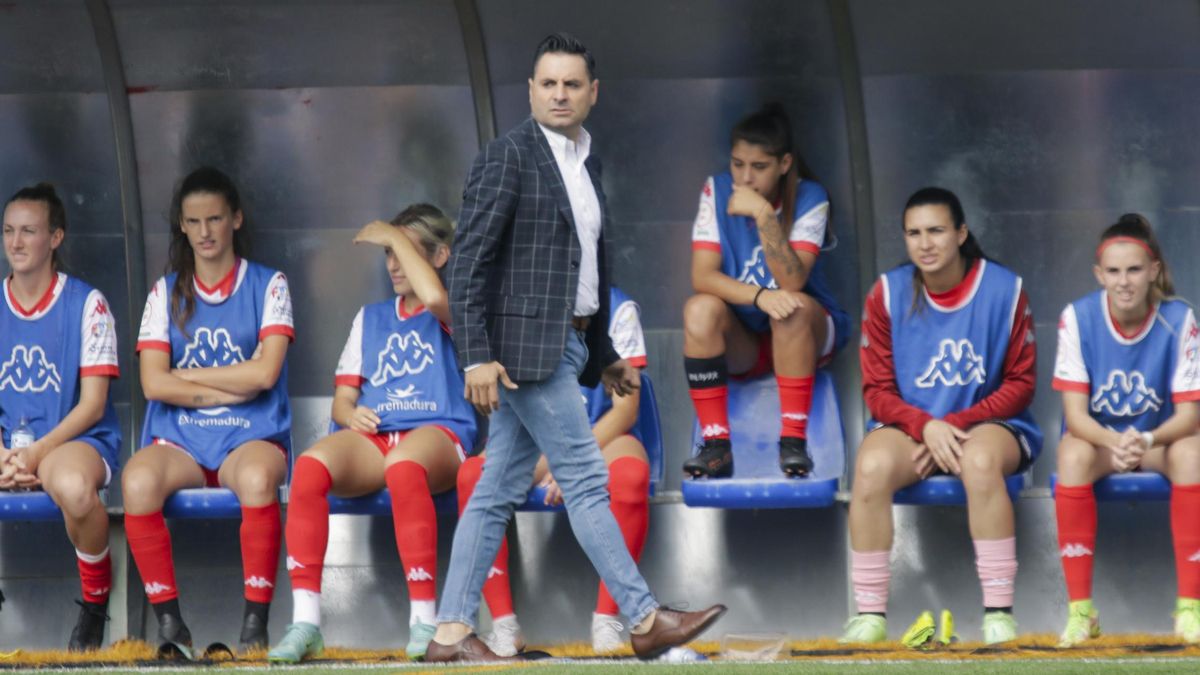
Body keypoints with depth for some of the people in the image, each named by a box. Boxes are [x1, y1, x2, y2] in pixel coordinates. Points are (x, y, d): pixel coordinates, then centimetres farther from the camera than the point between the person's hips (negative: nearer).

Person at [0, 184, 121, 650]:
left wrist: (37, 454, -18)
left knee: (73, 486, -40)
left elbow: (93, 404, -6)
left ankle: (95, 602, -14)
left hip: (76, 440, -4)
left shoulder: (86, 304, -1)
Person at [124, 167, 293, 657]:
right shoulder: (166, 293, 12)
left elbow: (264, 373, -7)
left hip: (250, 437, -2)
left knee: (257, 478, -39)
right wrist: (231, 389, -6)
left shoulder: (267, 286, 7)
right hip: (179, 440, 2)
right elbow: (154, 383, -1)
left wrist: (187, 377, -2)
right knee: (138, 479, -34)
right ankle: (168, 621, -27)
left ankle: (255, 620, -31)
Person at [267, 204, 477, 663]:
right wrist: (351, 413, -3)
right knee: (310, 467, -32)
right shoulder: (371, 318, 29)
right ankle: (305, 622, -34)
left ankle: (424, 620, -37)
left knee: (403, 465, -43)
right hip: (371, 436, 4)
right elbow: (343, 397, 23)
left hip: (437, 434, -4)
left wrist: (395, 236, -1)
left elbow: (433, 296, -14)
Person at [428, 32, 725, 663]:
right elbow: (468, 260, -14)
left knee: (498, 492, 7)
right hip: (523, 344, -8)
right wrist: (476, 356, -20)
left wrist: (603, 355, 25)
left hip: (565, 344, 8)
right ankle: (645, 620, -5)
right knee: (585, 480, -7)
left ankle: (451, 632, 8)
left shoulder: (584, 163, 16)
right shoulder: (507, 157, -10)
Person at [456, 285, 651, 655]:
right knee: (472, 473, -29)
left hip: (603, 435, -2)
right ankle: (504, 623, -27)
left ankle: (606, 621, -29)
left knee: (631, 474, -38)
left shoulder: (617, 307, -2)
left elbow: (625, 409, -7)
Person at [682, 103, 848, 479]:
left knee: (792, 306, -34)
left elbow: (792, 282, -25)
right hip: (741, 342, 2)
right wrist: (759, 297, -34)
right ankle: (715, 445, -29)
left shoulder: (808, 199, -12)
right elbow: (702, 276, -17)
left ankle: (793, 441, -31)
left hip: (806, 335, -2)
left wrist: (763, 214, -34)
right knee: (699, 309, -29)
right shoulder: (717, 192, -7)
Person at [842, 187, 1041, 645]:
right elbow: (878, 389, 0)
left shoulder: (1004, 290, -3)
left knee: (980, 460, -38)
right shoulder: (888, 293, 0)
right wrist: (925, 426, -20)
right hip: (909, 425, 1)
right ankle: (870, 615, -23)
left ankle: (999, 613, -32)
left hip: (987, 423, -1)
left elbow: (1020, 383, -1)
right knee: (872, 465, -32)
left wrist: (958, 424, -15)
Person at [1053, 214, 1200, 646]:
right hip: (1098, 436, 0)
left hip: (1159, 437, 0)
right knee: (1073, 455, -34)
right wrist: (1114, 443, -38)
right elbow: (1075, 414, -17)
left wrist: (1145, 440, -37)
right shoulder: (1077, 318, -15)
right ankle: (1080, 610, -29)